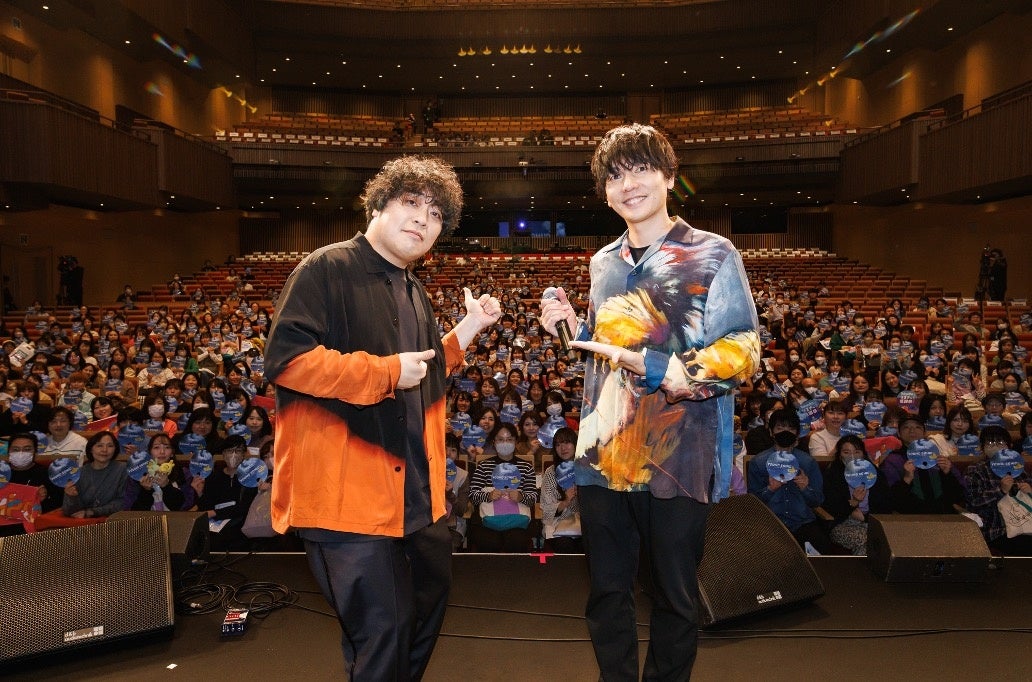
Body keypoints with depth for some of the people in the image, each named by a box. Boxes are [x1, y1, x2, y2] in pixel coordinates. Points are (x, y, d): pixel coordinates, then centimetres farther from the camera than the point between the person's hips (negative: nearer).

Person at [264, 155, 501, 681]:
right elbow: (285, 358, -22)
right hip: (348, 492, -9)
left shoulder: (415, 295, 14)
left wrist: (466, 332, 10)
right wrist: (386, 370, -21)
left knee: (431, 591, 25)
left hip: (413, 492, 9)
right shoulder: (327, 268, -12)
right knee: (381, 633, -2)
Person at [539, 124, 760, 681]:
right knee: (607, 594, 16)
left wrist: (646, 364, -20)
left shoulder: (712, 256, -5)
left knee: (674, 598, 13)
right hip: (602, 456, 5)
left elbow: (740, 358, -12)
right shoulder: (604, 263, 11)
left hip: (678, 460, -4)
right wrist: (570, 326, 2)